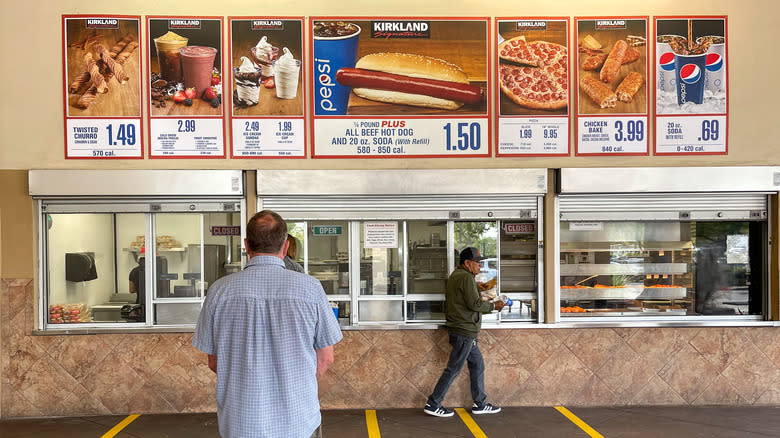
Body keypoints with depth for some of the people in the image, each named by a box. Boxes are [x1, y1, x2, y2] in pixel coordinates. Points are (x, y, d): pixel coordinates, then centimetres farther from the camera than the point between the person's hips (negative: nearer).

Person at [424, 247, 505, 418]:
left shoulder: (454, 276, 16)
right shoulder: (466, 277, -16)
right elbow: (474, 304, -19)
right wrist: (493, 306, -7)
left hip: (465, 332, 11)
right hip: (465, 331, -11)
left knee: (477, 365, 16)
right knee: (453, 369, -3)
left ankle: (480, 403, 24)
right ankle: (433, 404, 4)